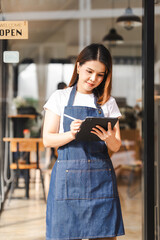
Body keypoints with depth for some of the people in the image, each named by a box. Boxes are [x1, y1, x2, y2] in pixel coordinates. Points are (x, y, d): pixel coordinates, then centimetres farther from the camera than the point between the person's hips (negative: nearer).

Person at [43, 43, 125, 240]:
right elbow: (47, 139, 2)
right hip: (68, 178, -1)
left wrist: (109, 138, -14)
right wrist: (71, 135, -17)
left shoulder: (108, 103, 13)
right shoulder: (60, 98, 7)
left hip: (101, 178, 2)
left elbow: (116, 147, 9)